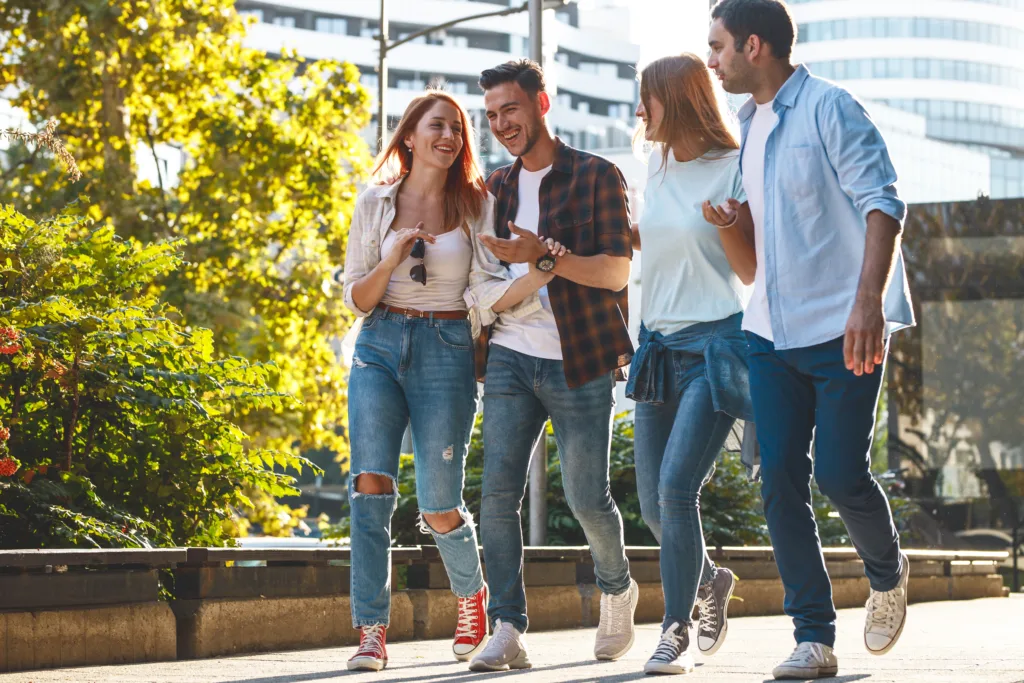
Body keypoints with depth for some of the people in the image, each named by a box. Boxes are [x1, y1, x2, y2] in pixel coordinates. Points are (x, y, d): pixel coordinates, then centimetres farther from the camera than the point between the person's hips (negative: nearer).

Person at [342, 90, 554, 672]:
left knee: (439, 505, -2)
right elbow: (357, 298, 7)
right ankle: (372, 633, -12)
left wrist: (541, 275, -23)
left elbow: (489, 296, -4)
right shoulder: (376, 204, 7)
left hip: (447, 352, -1)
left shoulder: (477, 205, 5)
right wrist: (393, 259, -12)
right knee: (372, 482, -17)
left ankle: (472, 595, 30)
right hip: (381, 346, 1)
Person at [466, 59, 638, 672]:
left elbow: (617, 271, -10)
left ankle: (618, 588, 31)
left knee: (587, 496, 2)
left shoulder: (598, 177, -2)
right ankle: (508, 631, -8)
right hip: (510, 359, 4)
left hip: (579, 363, -4)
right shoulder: (496, 189, 14)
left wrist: (543, 256, -22)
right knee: (498, 491, -10)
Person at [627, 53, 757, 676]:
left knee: (677, 488, -19)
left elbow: (751, 272, -4)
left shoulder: (734, 169, -6)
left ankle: (676, 633, -10)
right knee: (655, 505, 6)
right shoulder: (660, 166, 13)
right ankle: (710, 582, 34)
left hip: (715, 345, -7)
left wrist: (726, 226, -22)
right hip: (658, 347, 7)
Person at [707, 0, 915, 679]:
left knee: (840, 474, -7)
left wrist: (869, 300, -28)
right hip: (772, 332, 7)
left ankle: (889, 575, 24)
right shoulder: (749, 126, 14)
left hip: (844, 329, -7)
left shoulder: (829, 108, -10)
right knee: (781, 482, -1)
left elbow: (883, 203, -18)